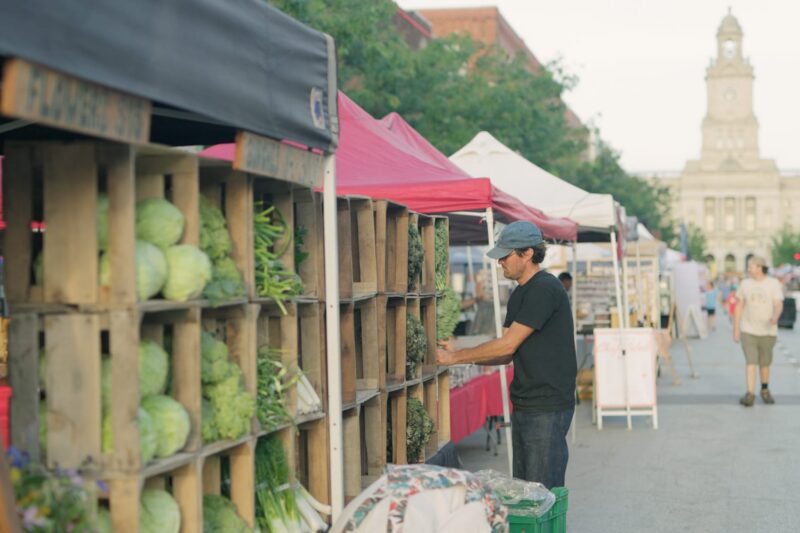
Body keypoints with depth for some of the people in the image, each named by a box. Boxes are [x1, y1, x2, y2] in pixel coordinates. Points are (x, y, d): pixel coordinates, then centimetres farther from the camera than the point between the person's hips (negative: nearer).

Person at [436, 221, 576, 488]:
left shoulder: (545, 290, -15)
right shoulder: (519, 295, 16)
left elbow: (508, 345, -17)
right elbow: (509, 354, 14)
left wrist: (456, 357, -10)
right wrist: (459, 356, 3)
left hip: (548, 407, -10)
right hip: (523, 406, 10)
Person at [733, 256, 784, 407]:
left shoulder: (773, 283, -4)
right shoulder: (745, 284, 3)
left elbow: (779, 305, -13)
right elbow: (739, 307, 8)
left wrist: (775, 316, -35)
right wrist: (736, 329, 4)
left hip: (767, 331, 0)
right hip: (748, 331, 0)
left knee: (765, 363, 11)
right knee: (751, 362, -11)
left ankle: (765, 390, 33)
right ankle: (750, 394, -13)